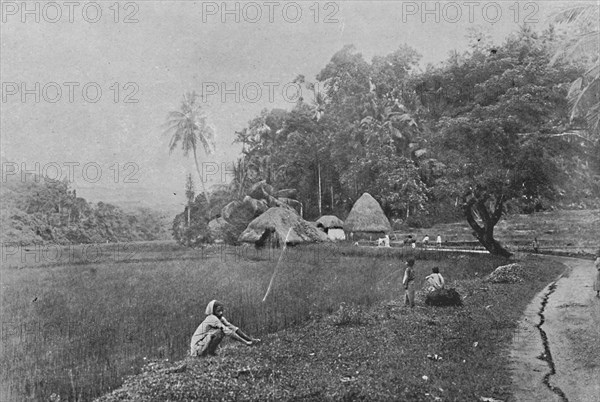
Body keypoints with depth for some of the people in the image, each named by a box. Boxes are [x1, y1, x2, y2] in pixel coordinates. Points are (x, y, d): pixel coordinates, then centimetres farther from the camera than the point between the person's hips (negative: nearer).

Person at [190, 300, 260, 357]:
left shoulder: (220, 318, 2)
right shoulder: (212, 318, -23)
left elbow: (233, 328, -4)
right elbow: (228, 331, -27)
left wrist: (251, 339, -13)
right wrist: (245, 342, -29)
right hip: (198, 345, -8)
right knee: (219, 332, -24)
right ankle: (210, 352, -12)